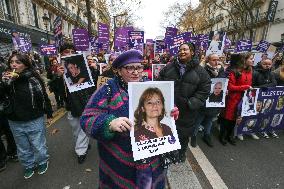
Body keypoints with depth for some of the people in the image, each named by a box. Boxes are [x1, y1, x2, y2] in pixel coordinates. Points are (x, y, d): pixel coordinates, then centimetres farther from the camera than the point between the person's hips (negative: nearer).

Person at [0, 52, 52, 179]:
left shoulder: (34, 78, -11)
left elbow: (44, 96, -3)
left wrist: (49, 114, 2)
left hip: (35, 121, -3)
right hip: (15, 122, 3)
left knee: (38, 146, 14)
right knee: (23, 149, 20)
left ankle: (42, 163, 40)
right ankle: (28, 166, 44)